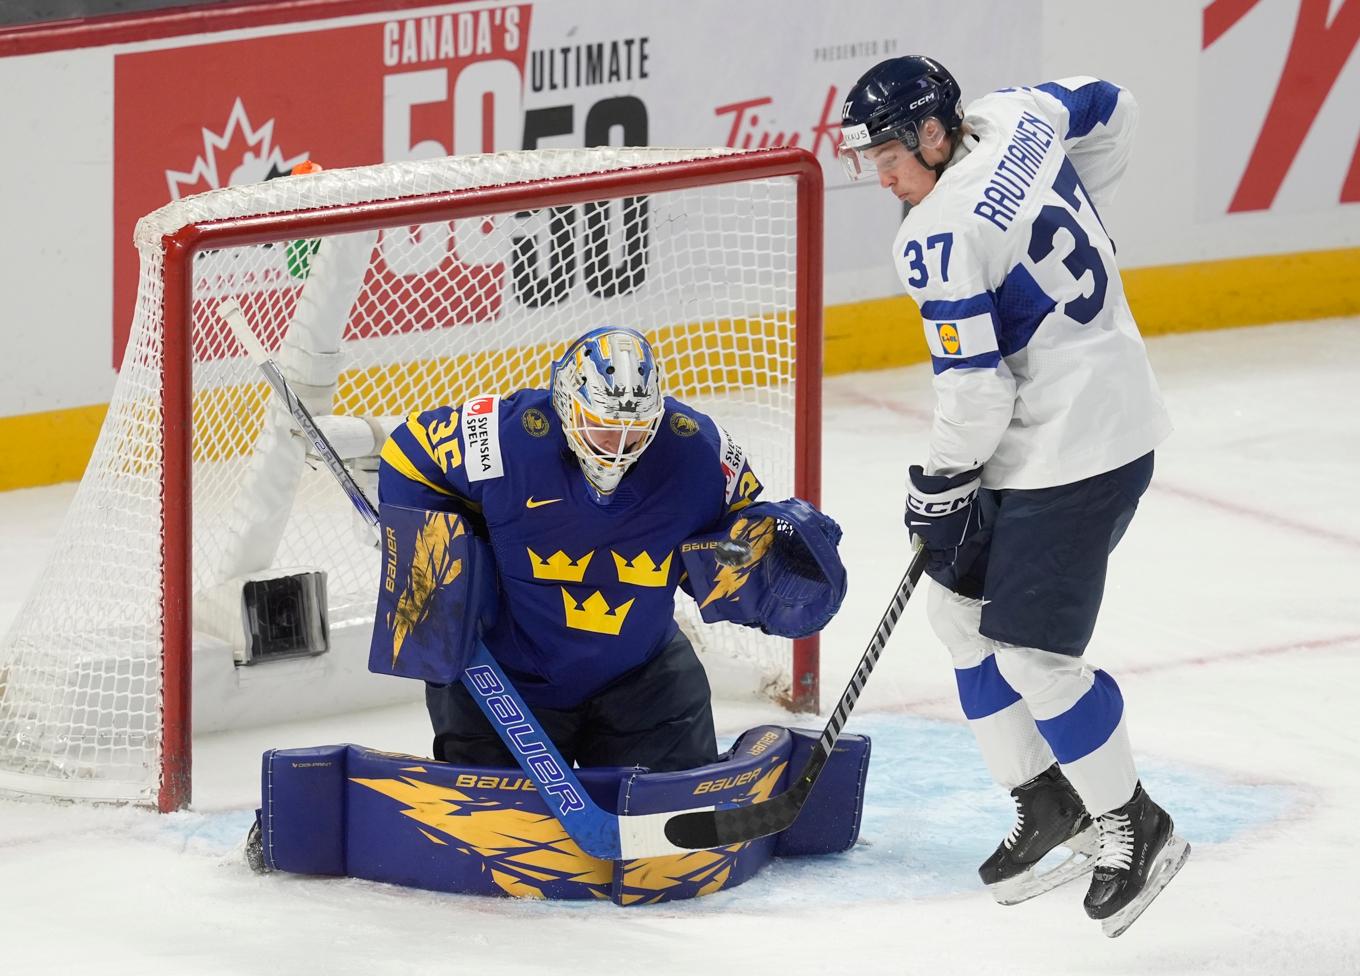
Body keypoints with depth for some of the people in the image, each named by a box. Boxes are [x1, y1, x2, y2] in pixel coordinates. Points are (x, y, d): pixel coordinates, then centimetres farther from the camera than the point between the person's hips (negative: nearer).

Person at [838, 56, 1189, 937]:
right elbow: (1109, 110, 21)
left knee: (1031, 656, -7)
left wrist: (940, 486, -6)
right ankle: (1047, 804, 23)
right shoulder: (1015, 120, 1)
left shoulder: (941, 237, -23)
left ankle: (1134, 829, 8)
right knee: (963, 614, 16)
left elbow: (975, 386, -21)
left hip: (1073, 453, -11)